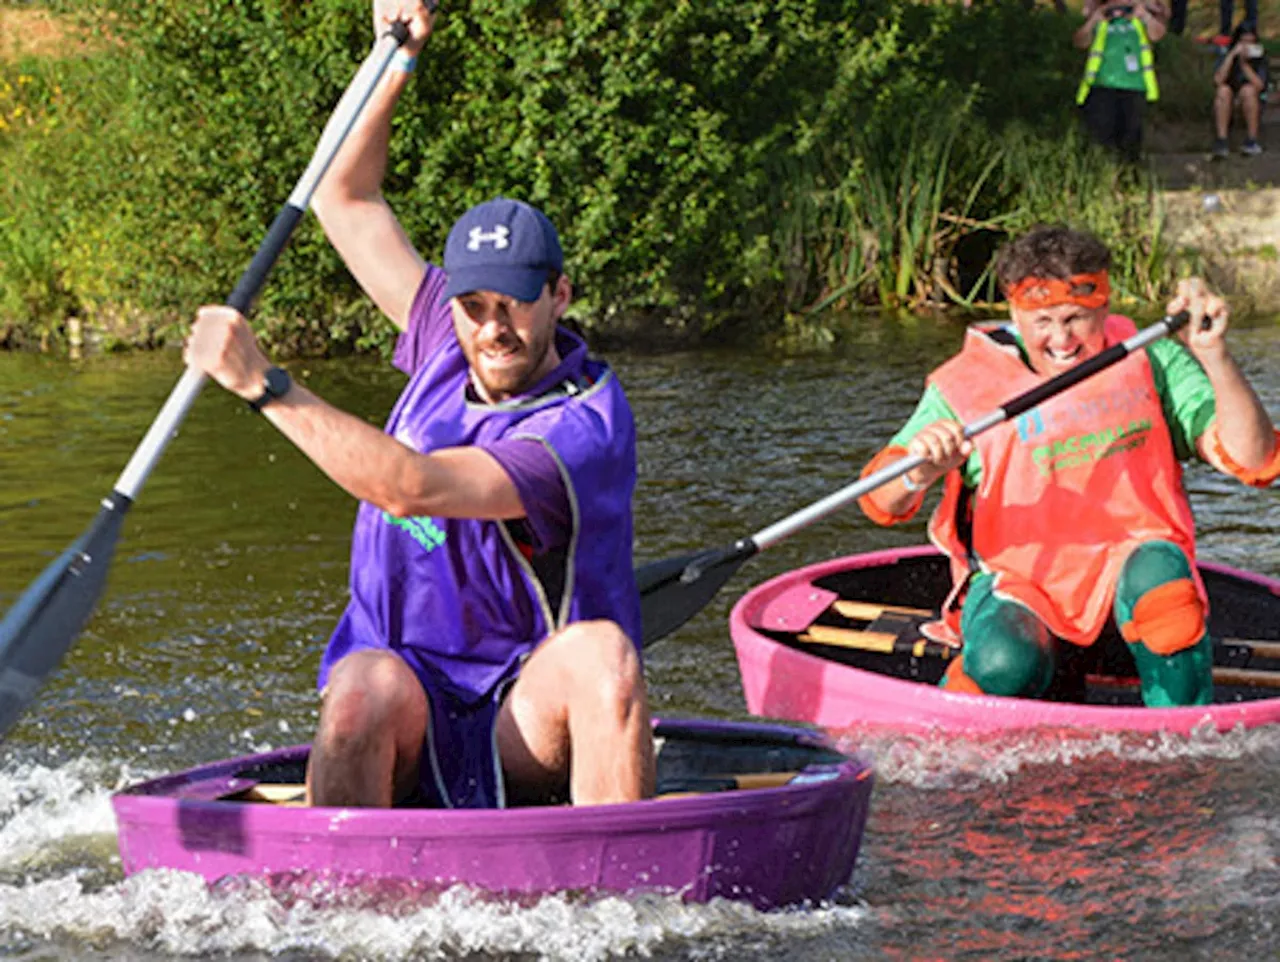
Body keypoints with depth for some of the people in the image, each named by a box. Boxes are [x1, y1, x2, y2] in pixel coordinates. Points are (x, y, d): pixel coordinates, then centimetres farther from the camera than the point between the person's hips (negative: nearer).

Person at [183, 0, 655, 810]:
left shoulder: (587, 424, -16)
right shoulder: (449, 345, 7)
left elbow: (411, 486, -29)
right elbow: (345, 197, 17)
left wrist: (263, 384, -28)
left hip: (524, 731, -4)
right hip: (408, 735, 4)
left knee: (600, 652, -34)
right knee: (369, 686, -31)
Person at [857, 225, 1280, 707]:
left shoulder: (1149, 364, -1)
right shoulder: (967, 386, -4)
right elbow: (881, 504, -10)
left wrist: (1214, 355, -24)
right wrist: (918, 473, -35)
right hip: (1017, 581, -1)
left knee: (1159, 577, -33)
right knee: (1007, 666, -32)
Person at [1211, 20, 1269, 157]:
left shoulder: (1260, 60, -2)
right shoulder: (1226, 57, 0)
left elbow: (1259, 85, -17)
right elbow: (1218, 80, -17)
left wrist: (1244, 64, -21)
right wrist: (1232, 56, -20)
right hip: (1227, 107, 1)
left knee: (1248, 90, -30)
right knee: (1223, 89, -29)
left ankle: (1251, 140, -30)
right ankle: (1221, 140, -36)